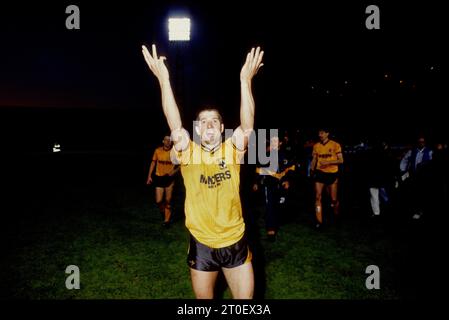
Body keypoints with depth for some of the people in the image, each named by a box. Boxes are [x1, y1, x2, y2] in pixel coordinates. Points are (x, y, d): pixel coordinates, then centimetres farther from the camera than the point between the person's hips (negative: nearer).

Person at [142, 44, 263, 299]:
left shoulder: (232, 150, -4)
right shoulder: (189, 153, -5)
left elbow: (248, 125, -20)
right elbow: (175, 125, -20)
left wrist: (246, 80, -29)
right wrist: (164, 80, -27)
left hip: (236, 242, 0)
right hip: (202, 244, 0)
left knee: (246, 298, 11)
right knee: (203, 297, 18)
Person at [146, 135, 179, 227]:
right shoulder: (158, 151, -1)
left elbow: (179, 165, 4)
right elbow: (153, 163, 8)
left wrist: (174, 171, -15)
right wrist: (149, 176, 4)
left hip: (169, 178, -1)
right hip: (159, 178, 1)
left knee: (168, 200, 3)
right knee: (159, 201, -1)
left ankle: (167, 220, 17)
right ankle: (163, 212, 32)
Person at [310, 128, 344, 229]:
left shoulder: (335, 145, -5)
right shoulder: (316, 146, 5)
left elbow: (340, 160, -6)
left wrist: (328, 162, -20)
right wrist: (312, 170, -3)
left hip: (332, 174, -2)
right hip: (320, 173, 2)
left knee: (334, 199, 6)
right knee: (318, 197, -8)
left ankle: (337, 216, 35)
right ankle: (319, 221, -4)